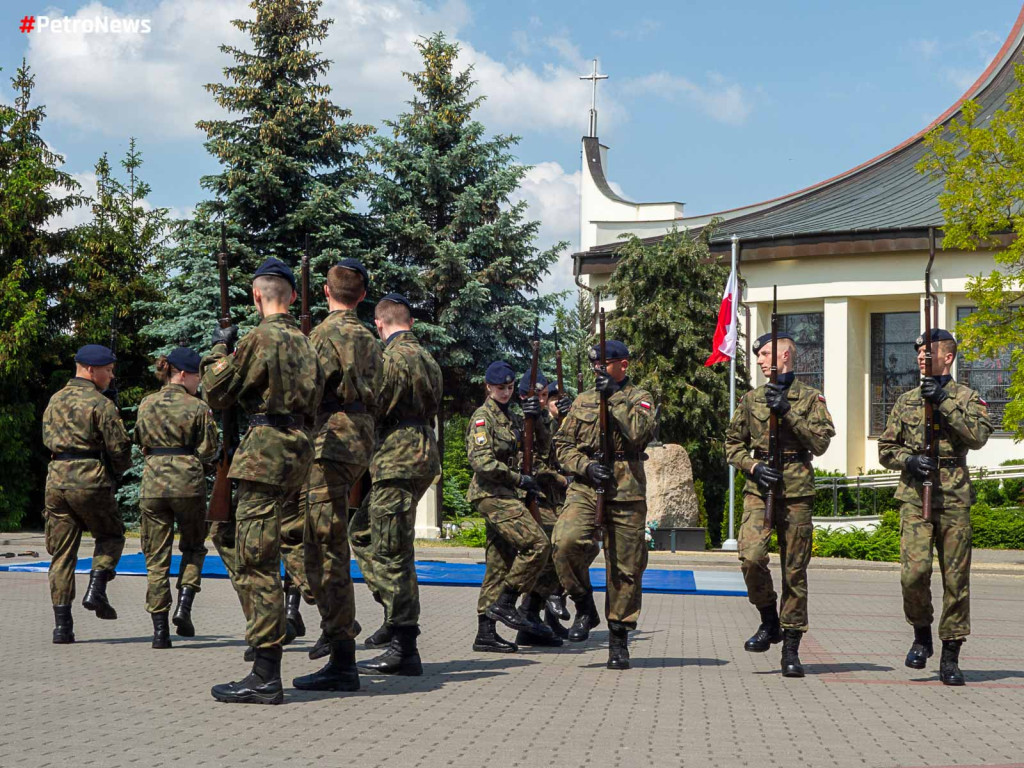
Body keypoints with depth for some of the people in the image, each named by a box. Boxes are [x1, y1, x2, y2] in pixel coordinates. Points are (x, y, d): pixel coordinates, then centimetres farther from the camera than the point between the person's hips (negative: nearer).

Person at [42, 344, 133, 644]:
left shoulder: (55, 401, 15)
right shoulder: (100, 404, -7)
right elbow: (119, 449, -9)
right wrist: (118, 469, 11)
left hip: (56, 480, 6)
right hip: (91, 481, -6)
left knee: (62, 552, 7)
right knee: (111, 535, 18)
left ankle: (62, 624, 3)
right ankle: (96, 589, -2)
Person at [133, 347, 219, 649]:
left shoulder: (146, 405, 7)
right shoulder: (198, 408, -5)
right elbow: (208, 452, -3)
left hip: (153, 481, 3)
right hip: (188, 483, -3)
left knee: (156, 557, 6)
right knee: (193, 548, 18)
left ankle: (160, 629, 1)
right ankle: (184, 605, -1)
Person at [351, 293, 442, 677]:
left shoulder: (392, 358, -12)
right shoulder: (427, 358, 17)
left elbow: (372, 409, -16)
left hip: (398, 458, -10)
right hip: (421, 455, 10)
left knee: (392, 552, -7)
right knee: (362, 532, 20)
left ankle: (404, 648, -7)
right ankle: (394, 610, 17)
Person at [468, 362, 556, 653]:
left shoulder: (512, 417, 19)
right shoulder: (483, 417, -7)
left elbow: (541, 444, 16)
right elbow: (481, 461, -18)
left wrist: (537, 419, -3)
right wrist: (520, 478, -15)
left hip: (508, 497, 9)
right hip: (493, 495, -9)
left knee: (500, 564, 6)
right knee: (538, 544, -19)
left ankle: (485, 633, 7)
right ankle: (505, 604, -12)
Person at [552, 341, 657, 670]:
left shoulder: (638, 399, 9)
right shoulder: (582, 401, 17)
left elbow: (641, 432, -12)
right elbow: (562, 444, 14)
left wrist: (615, 397, -11)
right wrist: (586, 466, -4)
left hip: (627, 493, -2)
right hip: (585, 488, 2)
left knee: (625, 567, 0)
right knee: (566, 542, -24)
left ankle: (619, 639, 13)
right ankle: (585, 607, -2)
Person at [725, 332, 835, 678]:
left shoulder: (810, 398, 5)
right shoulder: (751, 399, 13)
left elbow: (820, 442, -5)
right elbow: (733, 444, 15)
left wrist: (788, 412, -12)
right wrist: (753, 466, -3)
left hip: (796, 489, -2)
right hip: (759, 488, 2)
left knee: (794, 569, 1)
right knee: (751, 556, -18)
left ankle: (791, 649, 8)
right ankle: (769, 622, 5)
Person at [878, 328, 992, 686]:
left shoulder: (967, 398, 6)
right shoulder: (906, 401, 13)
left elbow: (978, 435, -12)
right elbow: (886, 449, 16)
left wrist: (944, 401, -14)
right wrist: (909, 460, -4)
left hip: (954, 499, -1)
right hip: (915, 498, 1)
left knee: (956, 579, 1)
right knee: (914, 572, -15)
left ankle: (950, 656, 10)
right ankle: (921, 636, 10)